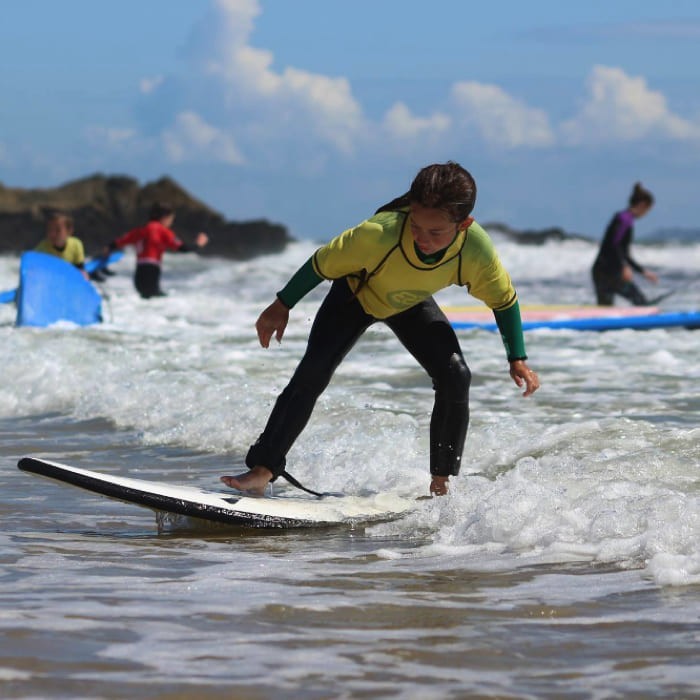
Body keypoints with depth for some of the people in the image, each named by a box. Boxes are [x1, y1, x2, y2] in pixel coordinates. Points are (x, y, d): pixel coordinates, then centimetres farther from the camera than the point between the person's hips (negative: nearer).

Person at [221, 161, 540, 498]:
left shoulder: (477, 250, -36)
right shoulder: (380, 234, -45)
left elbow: (504, 299, -13)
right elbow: (323, 264, -25)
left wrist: (518, 359, -10)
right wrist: (281, 307, -14)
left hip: (411, 304, 2)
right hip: (356, 294, -2)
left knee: (455, 378, -14)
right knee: (311, 375, -17)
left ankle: (441, 483, -1)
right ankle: (261, 471, -12)